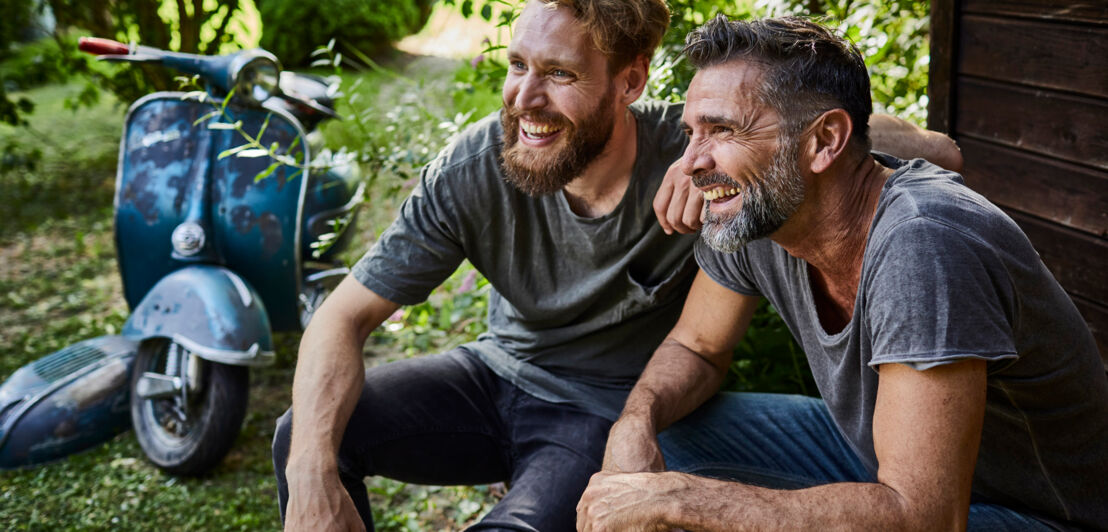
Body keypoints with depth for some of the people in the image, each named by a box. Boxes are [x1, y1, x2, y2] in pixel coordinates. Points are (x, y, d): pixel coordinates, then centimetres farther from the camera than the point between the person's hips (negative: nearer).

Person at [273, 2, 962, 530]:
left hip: (610, 415, -3)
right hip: (498, 373, 4)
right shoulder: (474, 170, -18)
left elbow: (931, 151, -27)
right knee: (305, 436, -13)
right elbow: (345, 316, -13)